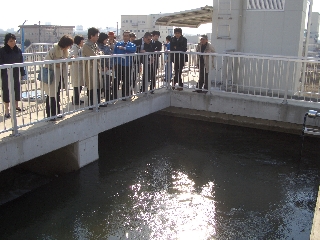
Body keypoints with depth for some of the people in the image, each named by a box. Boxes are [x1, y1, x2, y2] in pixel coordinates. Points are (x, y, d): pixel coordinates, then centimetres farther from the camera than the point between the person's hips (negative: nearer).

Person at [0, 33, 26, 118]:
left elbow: (21, 62, 6)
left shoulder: (18, 50, 1)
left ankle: (16, 106, 32)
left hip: (16, 74, 4)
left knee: (17, 89, 13)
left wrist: (22, 73, 5)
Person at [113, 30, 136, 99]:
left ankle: (124, 96, 21)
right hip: (118, 65, 0)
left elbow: (134, 49, -22)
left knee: (126, 82, 8)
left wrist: (124, 48, -26)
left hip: (127, 66, 0)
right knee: (116, 81, -1)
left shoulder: (132, 45, 3)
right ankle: (114, 96, 7)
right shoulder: (118, 44, 8)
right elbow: (114, 54, 7)